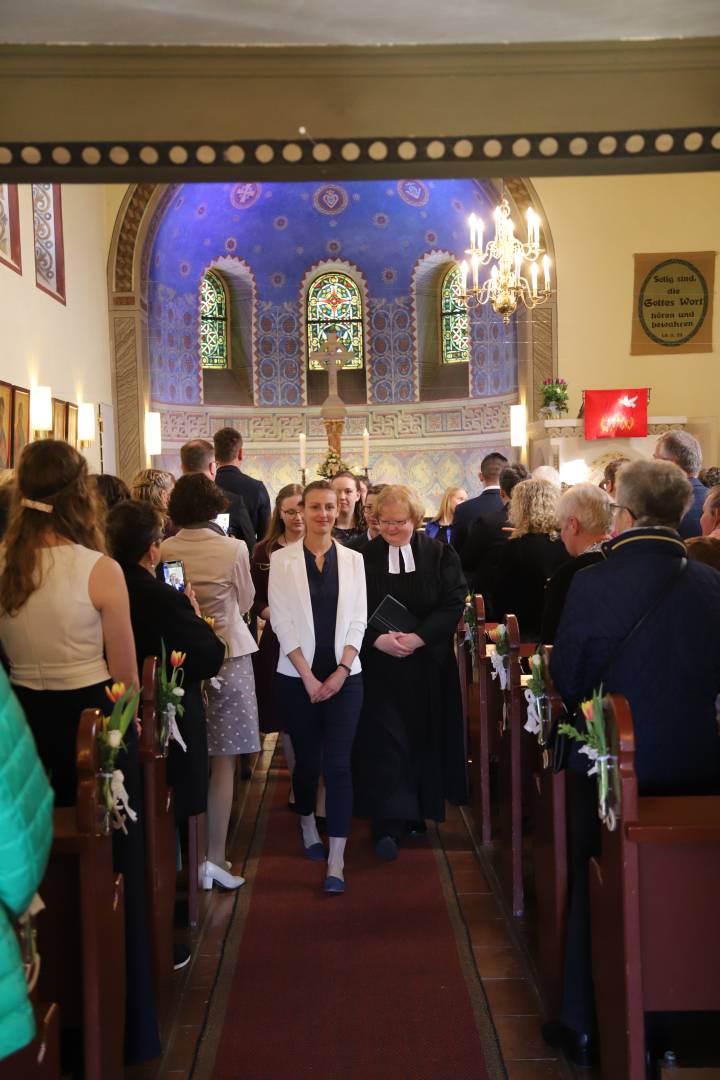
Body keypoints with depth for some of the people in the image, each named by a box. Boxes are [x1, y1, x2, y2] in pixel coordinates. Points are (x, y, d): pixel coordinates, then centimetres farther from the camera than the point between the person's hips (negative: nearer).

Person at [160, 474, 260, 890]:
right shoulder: (234, 549, -12)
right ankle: (215, 857, 6)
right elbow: (245, 602, 1)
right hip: (227, 656, -4)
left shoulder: (165, 551, -5)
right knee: (224, 761, 4)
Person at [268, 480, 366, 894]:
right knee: (307, 759, 11)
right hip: (298, 676, 0)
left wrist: (341, 671, -8)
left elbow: (358, 621, 3)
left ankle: (336, 863, -4)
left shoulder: (352, 559, 5)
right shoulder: (282, 559, 0)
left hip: (344, 675, 0)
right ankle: (308, 826, 38)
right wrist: (308, 677, -9)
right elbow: (282, 622, -4)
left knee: (338, 764, -6)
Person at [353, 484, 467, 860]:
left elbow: (454, 603, -6)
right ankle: (387, 825, -3)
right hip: (379, 664, -1)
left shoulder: (440, 555, 1)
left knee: (424, 739, 10)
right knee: (384, 740, -5)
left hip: (428, 664, 2)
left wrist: (417, 638, -18)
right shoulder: (363, 557, -1)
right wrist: (378, 638, -19)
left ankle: (417, 811, 27)